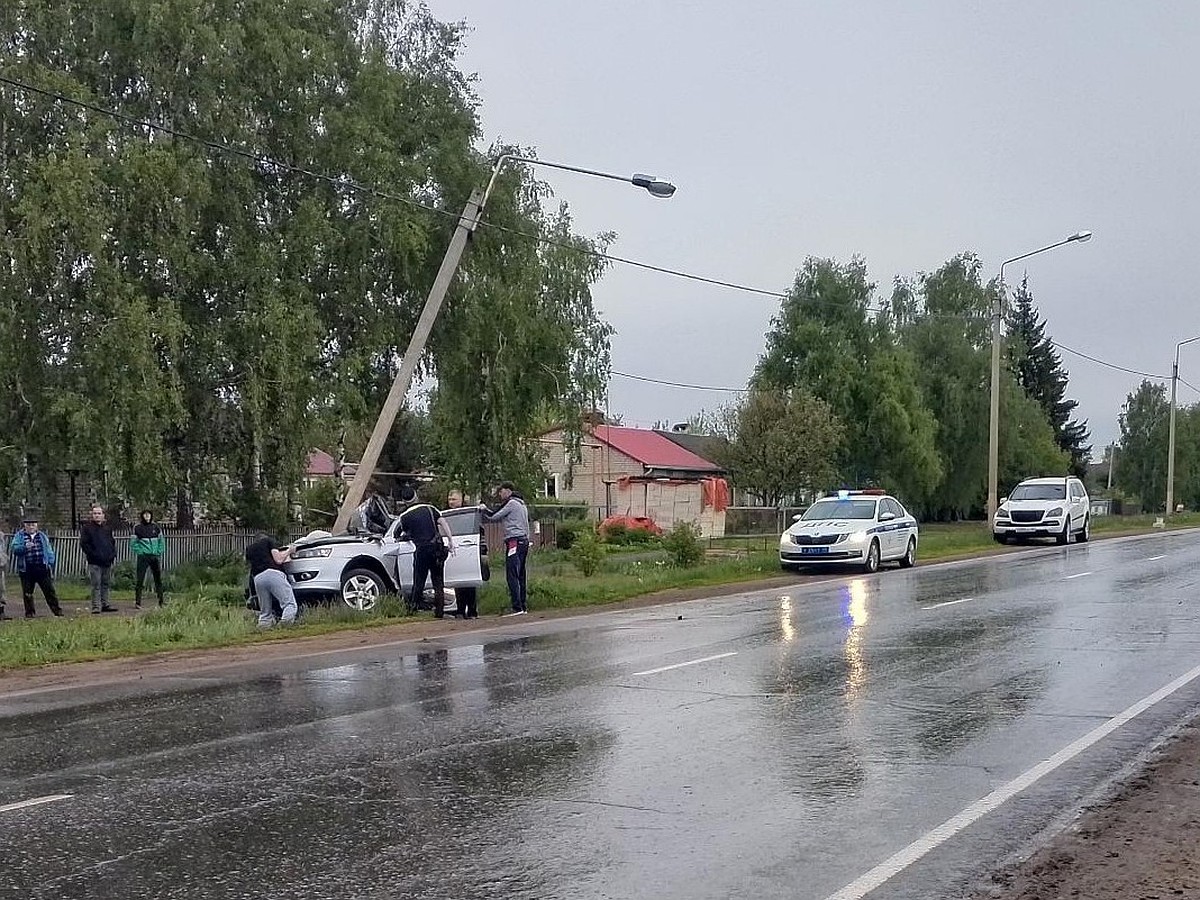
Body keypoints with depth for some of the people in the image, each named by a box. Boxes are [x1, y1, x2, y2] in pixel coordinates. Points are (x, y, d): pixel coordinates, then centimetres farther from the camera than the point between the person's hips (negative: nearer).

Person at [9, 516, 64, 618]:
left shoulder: (43, 536, 13)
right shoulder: (19, 536, 7)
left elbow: (49, 551, 15)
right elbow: (13, 548, -7)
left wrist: (50, 563, 4)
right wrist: (25, 547, -24)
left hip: (42, 568, 1)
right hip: (26, 570, -1)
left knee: (50, 590, 1)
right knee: (27, 593, 4)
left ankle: (57, 610, 5)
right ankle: (29, 612, 14)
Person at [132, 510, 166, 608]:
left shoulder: (156, 527, 7)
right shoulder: (138, 528, 0)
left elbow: (161, 541, 12)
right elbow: (133, 543, 3)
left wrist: (159, 552, 1)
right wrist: (138, 551, -8)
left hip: (155, 556, 3)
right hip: (143, 557, -3)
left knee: (158, 580, 7)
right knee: (140, 580, -7)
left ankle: (161, 602, 15)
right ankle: (137, 602, -4)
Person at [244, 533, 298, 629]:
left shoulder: (249, 549, 32)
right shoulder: (267, 540, 19)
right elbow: (278, 560, 8)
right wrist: (289, 551, 25)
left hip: (258, 578, 4)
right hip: (273, 574, -4)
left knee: (265, 611, 12)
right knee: (290, 604, -11)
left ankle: (264, 624, -12)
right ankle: (286, 620, -37)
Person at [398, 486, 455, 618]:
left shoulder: (404, 516, 2)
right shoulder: (429, 508, 9)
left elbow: (406, 533, 15)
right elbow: (442, 522, 1)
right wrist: (450, 540, 0)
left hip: (421, 550, -3)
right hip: (437, 547, 3)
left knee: (418, 582, 7)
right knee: (438, 582, 9)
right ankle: (439, 611, 5)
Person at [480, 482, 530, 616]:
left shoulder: (511, 503, -6)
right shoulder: (522, 504, 23)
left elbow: (494, 517, -5)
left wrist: (483, 509, 13)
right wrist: (485, 510, 22)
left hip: (514, 541, -10)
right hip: (524, 540, 10)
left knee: (512, 575, -11)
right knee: (520, 575, 10)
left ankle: (517, 608, -16)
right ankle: (524, 606, 10)